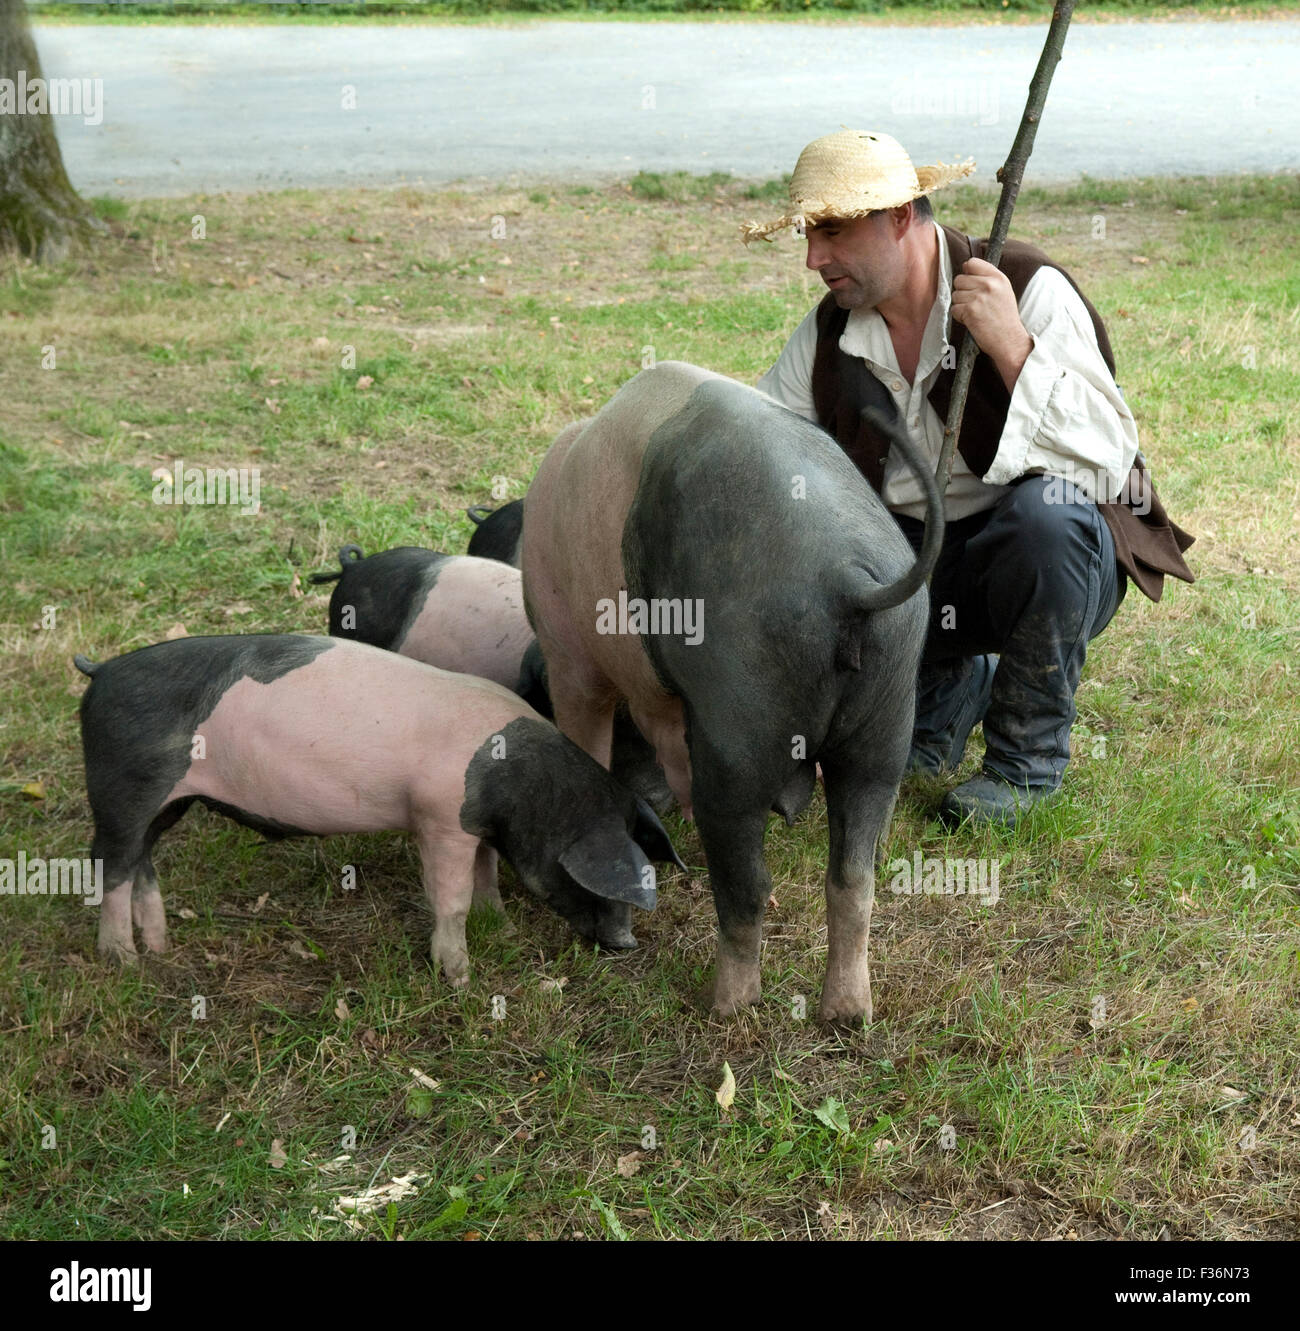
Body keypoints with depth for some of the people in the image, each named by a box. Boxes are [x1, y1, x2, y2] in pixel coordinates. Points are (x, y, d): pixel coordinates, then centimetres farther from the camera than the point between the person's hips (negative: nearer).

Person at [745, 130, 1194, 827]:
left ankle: (1028, 754, -14)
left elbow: (1109, 460, -25)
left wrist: (1012, 348, -34)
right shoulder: (828, 332, 2)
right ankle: (948, 686, 12)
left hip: (1048, 559, -4)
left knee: (1044, 508, -39)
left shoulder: (1031, 290, -15)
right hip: (911, 563, 5)